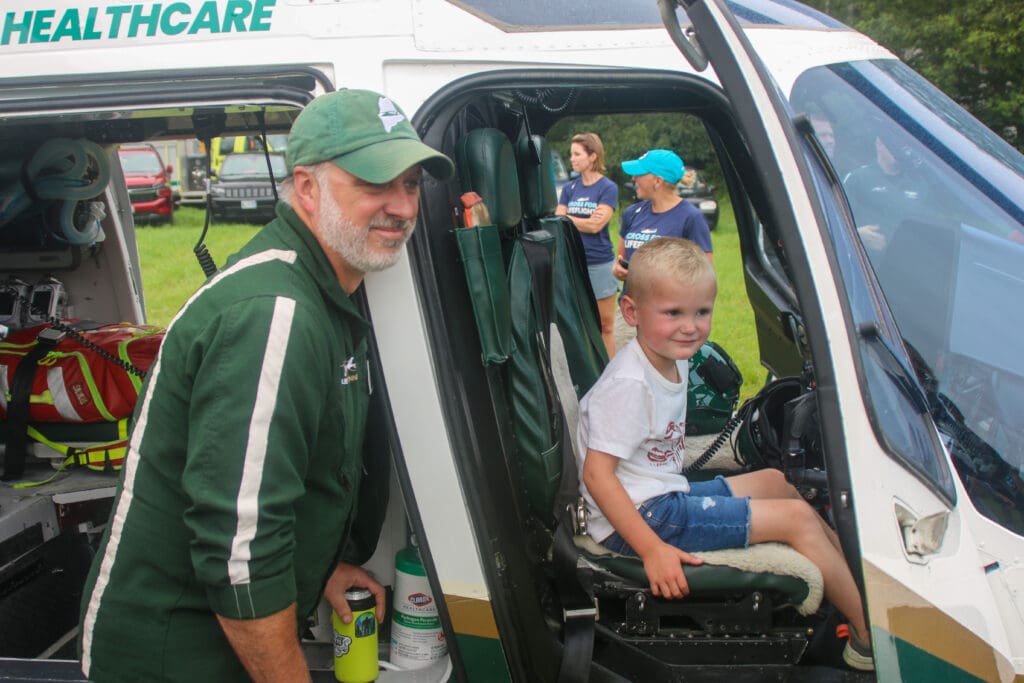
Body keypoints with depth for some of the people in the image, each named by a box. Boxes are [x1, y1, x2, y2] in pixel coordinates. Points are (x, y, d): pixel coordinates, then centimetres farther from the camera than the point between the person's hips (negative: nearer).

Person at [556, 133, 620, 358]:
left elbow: (596, 225, -13)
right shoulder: (569, 188, 9)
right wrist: (585, 221, -12)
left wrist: (570, 219, -4)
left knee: (605, 324, 3)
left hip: (600, 263, -4)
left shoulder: (608, 188, -4)